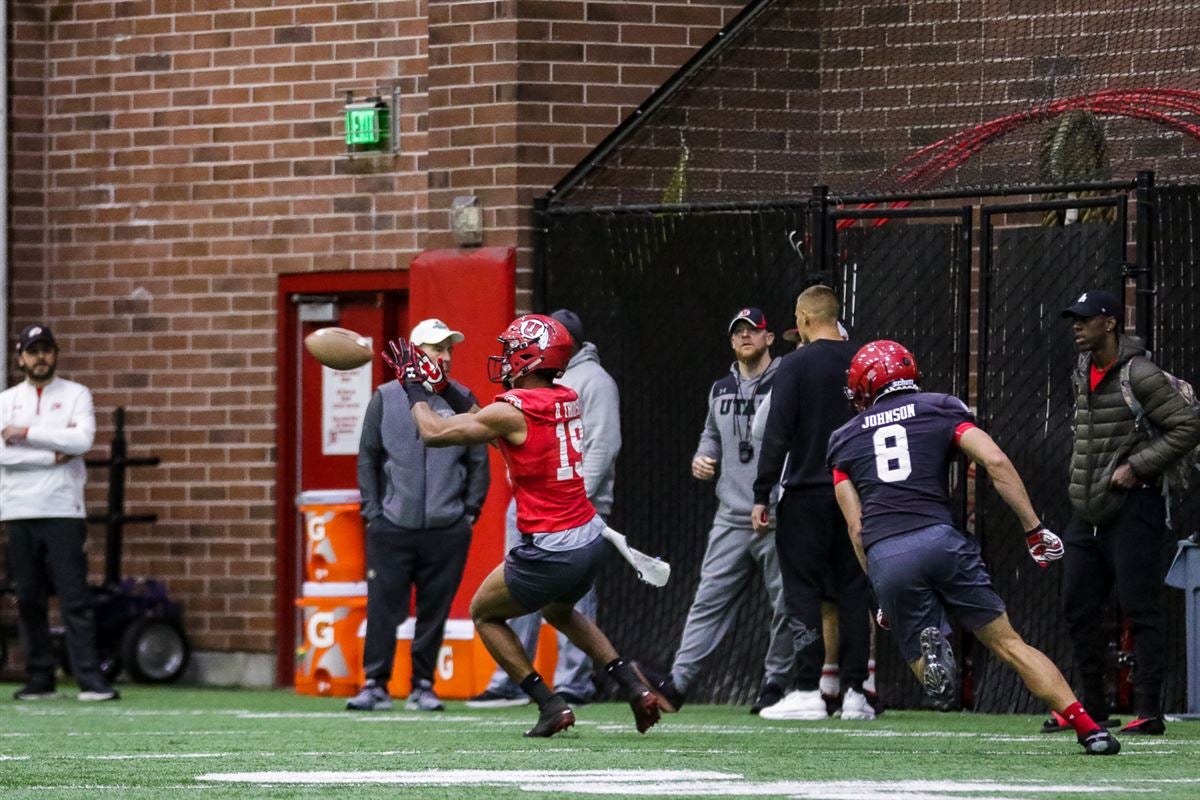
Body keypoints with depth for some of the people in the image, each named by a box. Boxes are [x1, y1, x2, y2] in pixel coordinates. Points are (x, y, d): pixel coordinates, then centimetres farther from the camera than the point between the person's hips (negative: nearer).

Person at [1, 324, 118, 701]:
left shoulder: (76, 395, 6)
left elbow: (82, 439, -12)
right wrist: (53, 455, -11)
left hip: (64, 511, -2)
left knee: (75, 596, -8)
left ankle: (90, 680, -12)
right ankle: (40, 680, 10)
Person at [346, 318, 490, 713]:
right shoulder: (386, 398, 6)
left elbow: (478, 462, 10)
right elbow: (368, 459, 9)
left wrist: (470, 511, 4)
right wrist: (372, 511, 2)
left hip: (447, 530, 1)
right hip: (392, 527, -1)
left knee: (435, 611, 3)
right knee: (383, 609, -4)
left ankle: (423, 686, 12)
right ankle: (375, 684, 2)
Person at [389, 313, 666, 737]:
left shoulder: (514, 410, -16)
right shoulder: (566, 400, 8)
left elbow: (434, 432, -6)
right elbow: (486, 422, 22)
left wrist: (413, 384, 9)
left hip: (552, 551, -8)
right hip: (593, 539, 8)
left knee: (484, 613, 15)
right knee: (558, 610, 34)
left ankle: (550, 705, 7)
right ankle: (637, 688, 22)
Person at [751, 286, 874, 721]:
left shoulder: (796, 364, -8)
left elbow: (778, 434, -12)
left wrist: (762, 495, -7)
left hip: (806, 493, -4)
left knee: (803, 591, -1)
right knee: (854, 592, 8)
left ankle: (807, 692, -5)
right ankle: (854, 691, 5)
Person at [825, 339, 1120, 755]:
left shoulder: (846, 440, 20)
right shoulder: (940, 409, 16)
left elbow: (856, 526, 14)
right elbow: (995, 461, 0)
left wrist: (882, 595, 21)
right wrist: (1034, 530, 3)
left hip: (882, 557, 0)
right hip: (939, 540, 0)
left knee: (930, 674, 11)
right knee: (1009, 644, 8)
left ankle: (930, 645, -26)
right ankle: (1088, 728, -4)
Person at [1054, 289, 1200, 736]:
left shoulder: (1138, 375, -13)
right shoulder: (1082, 375, 13)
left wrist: (1136, 466, -18)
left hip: (1131, 507, -9)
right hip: (1088, 510, 9)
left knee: (1141, 610, -8)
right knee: (1078, 610, 11)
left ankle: (1149, 712, -7)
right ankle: (1092, 707, 21)